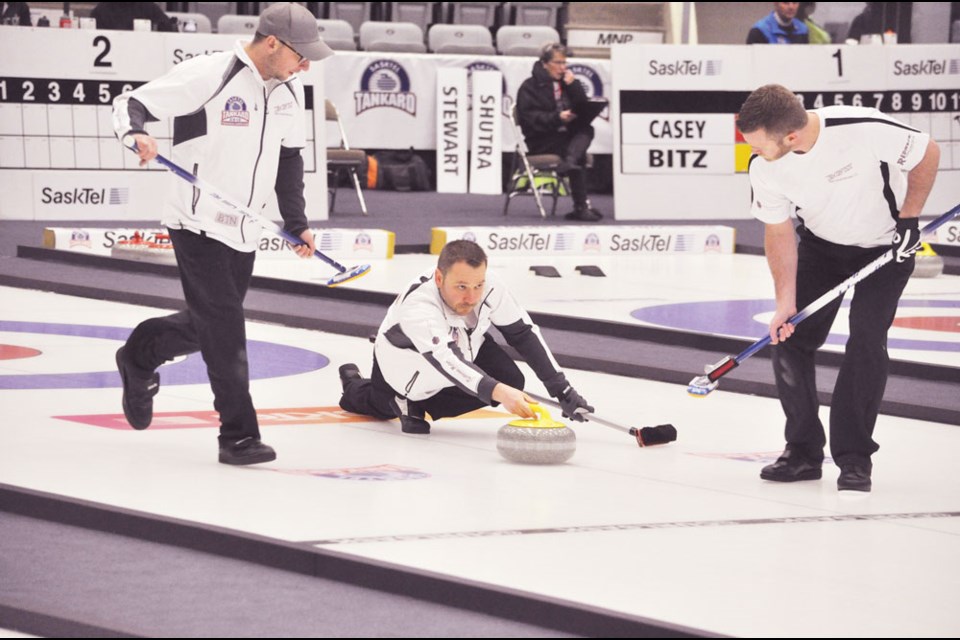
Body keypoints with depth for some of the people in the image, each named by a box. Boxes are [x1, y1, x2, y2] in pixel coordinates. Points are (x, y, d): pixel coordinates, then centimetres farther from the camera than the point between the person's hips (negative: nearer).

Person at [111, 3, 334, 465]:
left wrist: (296, 222, 13)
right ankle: (238, 436, -6)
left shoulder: (289, 90, 5)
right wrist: (136, 134, -38)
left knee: (206, 327, 16)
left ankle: (140, 357, 44)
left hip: (244, 231, 7)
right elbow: (132, 102, -16)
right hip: (199, 225, -7)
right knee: (224, 327, -11)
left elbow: (289, 157, 17)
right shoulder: (208, 75, -18)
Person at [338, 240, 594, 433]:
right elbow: (448, 362, -56)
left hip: (465, 346, 4)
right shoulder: (417, 306, -45)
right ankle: (355, 387, 35)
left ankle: (416, 404, -3)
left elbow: (523, 333, -18)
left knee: (510, 380, -18)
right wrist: (498, 393, -71)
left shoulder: (488, 284, -29)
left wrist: (562, 389, -23)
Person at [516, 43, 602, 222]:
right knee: (579, 154, -29)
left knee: (587, 130, -27)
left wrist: (573, 85, -3)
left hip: (567, 135, 6)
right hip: (541, 141, -6)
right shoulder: (530, 87, 1)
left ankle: (569, 162, -49)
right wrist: (557, 118, -26)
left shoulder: (566, 83, 19)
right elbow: (530, 118, -13)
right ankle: (581, 206, -35)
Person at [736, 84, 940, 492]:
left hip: (886, 245, -4)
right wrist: (786, 302, -13)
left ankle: (854, 458, -7)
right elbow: (779, 232, -9)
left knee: (866, 340, -16)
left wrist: (909, 219, -18)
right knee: (788, 336, -4)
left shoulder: (866, 130, -38)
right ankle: (803, 452, 10)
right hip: (821, 245, 4)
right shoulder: (764, 167, -23)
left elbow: (928, 154, -19)